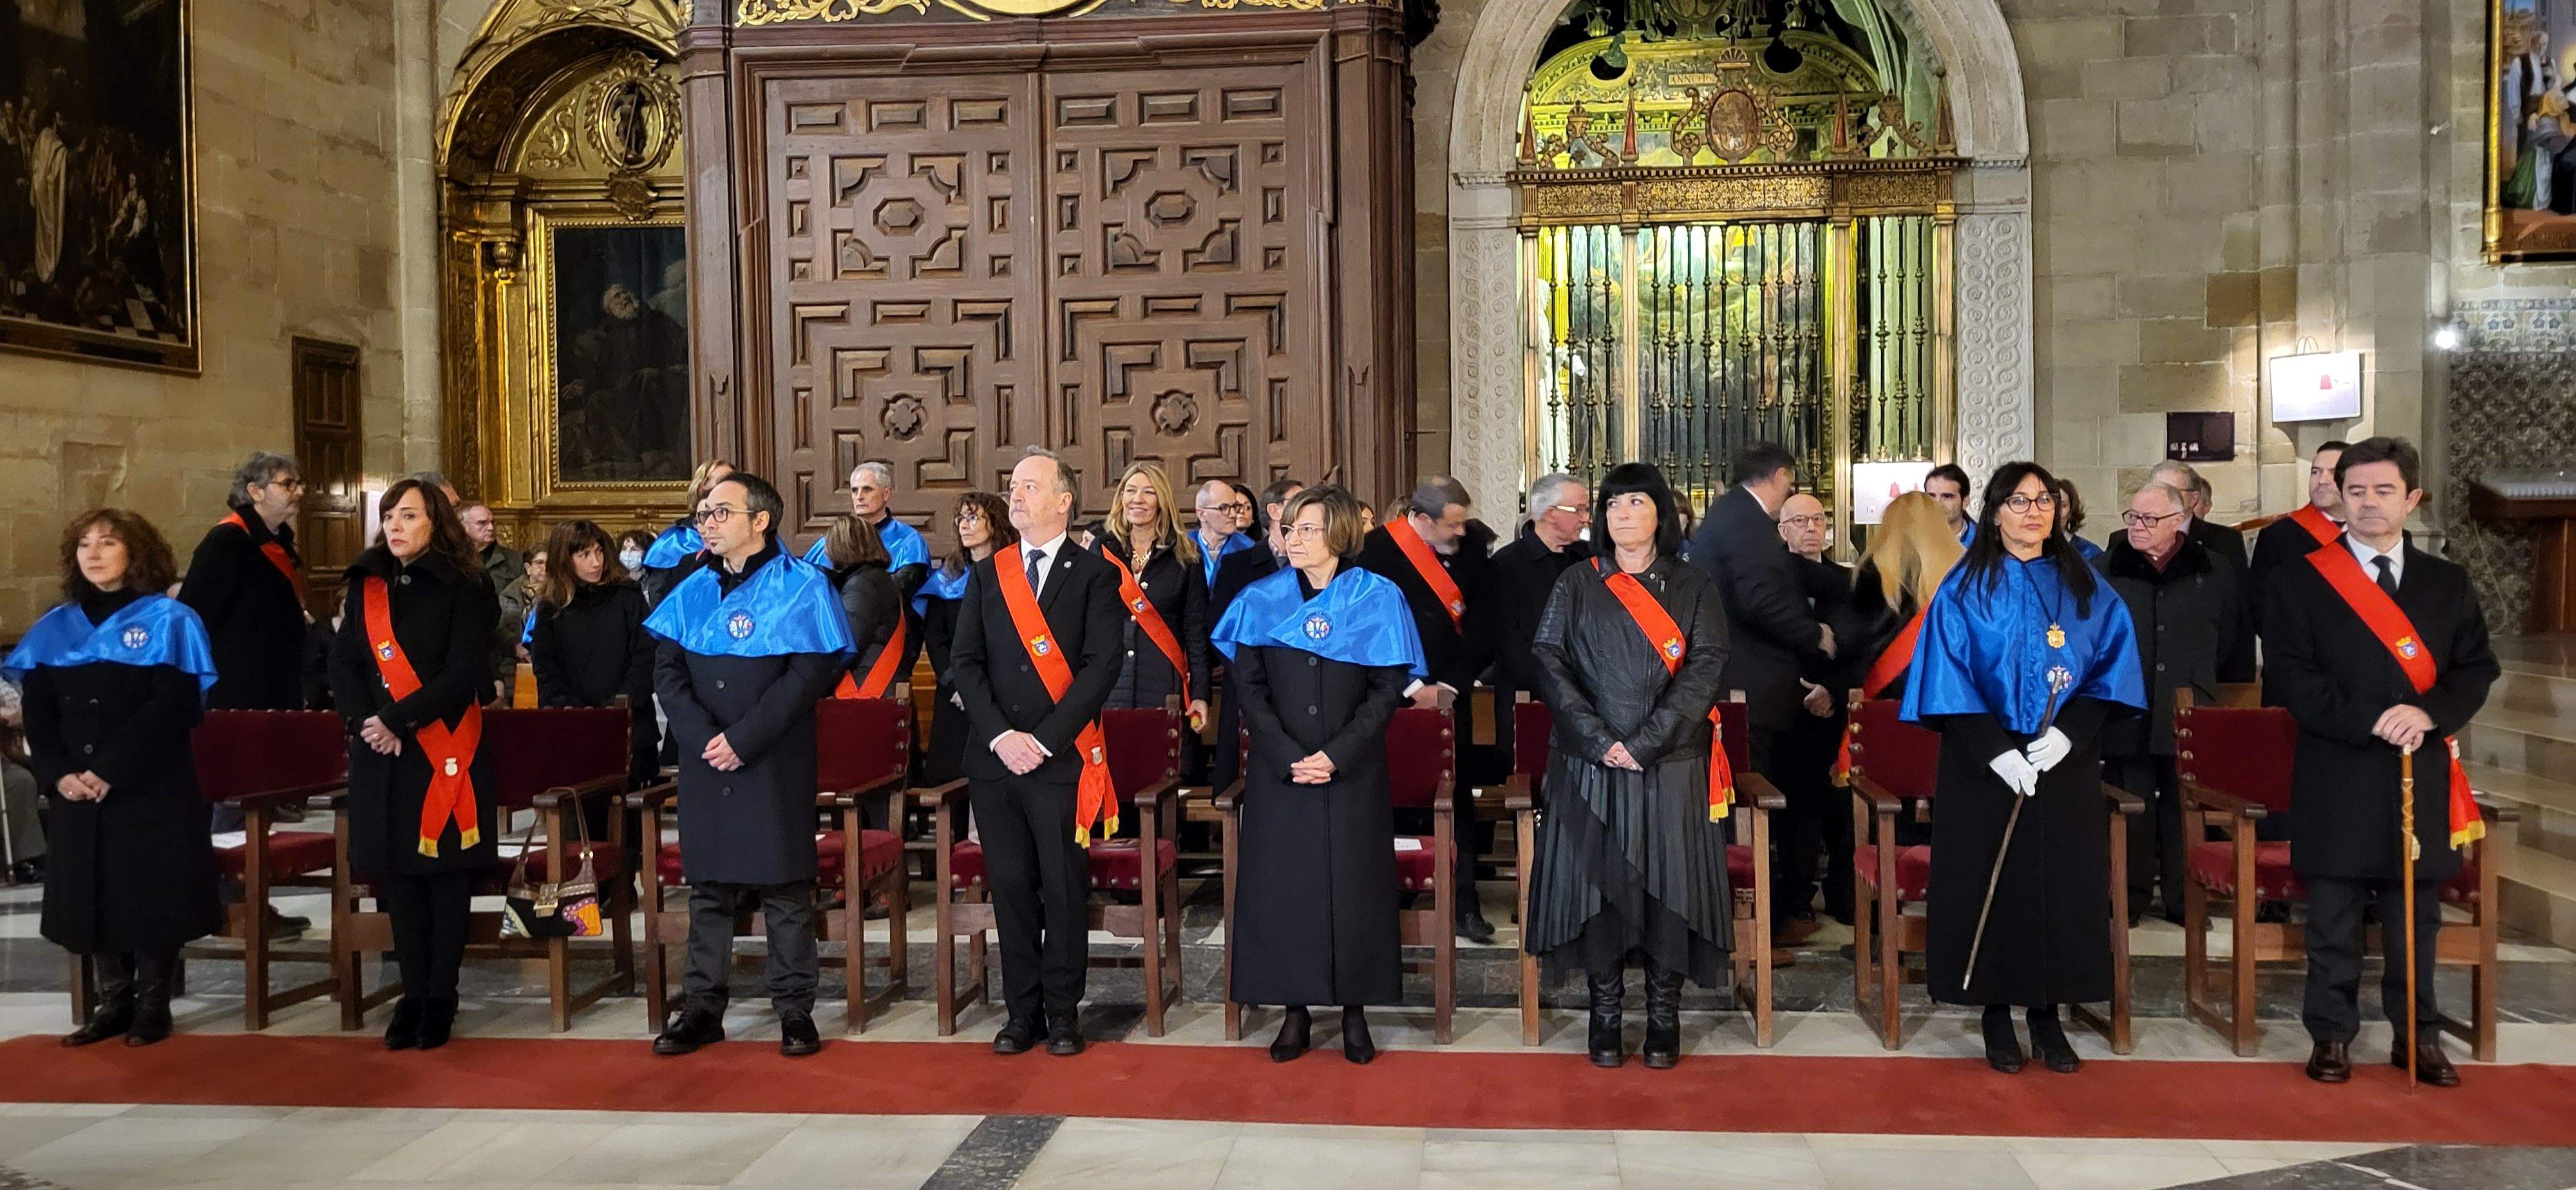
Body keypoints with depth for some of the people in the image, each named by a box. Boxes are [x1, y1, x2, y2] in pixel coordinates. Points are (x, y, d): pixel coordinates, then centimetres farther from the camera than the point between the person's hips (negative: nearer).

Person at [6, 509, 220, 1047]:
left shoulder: (169, 620, -4)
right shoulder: (55, 628, 11)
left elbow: (173, 707, -13)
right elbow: (37, 712, 6)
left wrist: (109, 772, -19)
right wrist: (57, 774, -11)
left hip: (151, 790, -4)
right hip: (75, 792, 5)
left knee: (152, 894, 0)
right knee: (91, 896, 7)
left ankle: (153, 1005, 13)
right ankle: (114, 1002, 20)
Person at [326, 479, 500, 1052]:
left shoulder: (463, 590, -4)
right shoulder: (366, 587, 11)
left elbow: (464, 674, -13)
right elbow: (343, 666, 6)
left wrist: (397, 720, -18)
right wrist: (366, 719, -11)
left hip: (444, 751, -4)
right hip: (382, 754, 4)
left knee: (444, 875, 2)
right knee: (398, 875, 7)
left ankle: (440, 998, 11)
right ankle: (413, 994, 16)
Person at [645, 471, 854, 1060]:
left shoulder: (800, 586, -4)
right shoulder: (692, 591, 10)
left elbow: (808, 674, -12)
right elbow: (666, 669, 4)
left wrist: (743, 738, -17)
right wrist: (702, 737, -11)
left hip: (775, 763, -4)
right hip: (705, 764, 4)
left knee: (784, 885, 1)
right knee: (708, 884, 9)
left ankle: (795, 1008, 11)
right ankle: (703, 1006, 19)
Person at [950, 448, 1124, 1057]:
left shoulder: (1094, 574, 0)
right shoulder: (987, 574, 12)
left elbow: (1102, 664, -8)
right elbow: (965, 661, 6)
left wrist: (1044, 740, -14)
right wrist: (1000, 735, -8)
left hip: (1063, 761, -3)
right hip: (994, 758, 4)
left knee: (1064, 888, 2)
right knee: (1010, 886, 7)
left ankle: (1062, 1012, 14)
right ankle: (1022, 1011, 17)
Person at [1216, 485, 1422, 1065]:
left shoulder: (1376, 599, -1)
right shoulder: (1262, 600, 3)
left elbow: (1388, 688, -3)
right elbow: (1247, 686, 0)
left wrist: (1338, 754, -14)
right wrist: (1288, 756, -11)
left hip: (1354, 771, -1)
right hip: (1278, 770, 1)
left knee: (1354, 884, 2)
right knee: (1281, 884, 2)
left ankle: (1355, 1011, 14)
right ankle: (1295, 1009, 13)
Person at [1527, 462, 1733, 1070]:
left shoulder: (1694, 586, 6)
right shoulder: (1575, 585, 8)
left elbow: (1706, 667, -4)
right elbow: (1550, 662, -1)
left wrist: (1646, 742, -14)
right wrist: (1601, 740, -13)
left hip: (1671, 765, 0)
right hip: (1590, 765, 1)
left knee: (1669, 882, 0)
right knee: (1597, 882, 1)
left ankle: (1664, 1016, 11)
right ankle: (1605, 1014, 11)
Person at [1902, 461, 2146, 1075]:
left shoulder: (2085, 588, 8)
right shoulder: (1967, 589, 0)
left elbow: (2112, 662, 2)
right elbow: (1949, 678, -6)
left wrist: (2069, 733, -13)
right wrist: (1996, 751, -16)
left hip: (2066, 765, 2)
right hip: (1986, 767, -2)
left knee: (2062, 884, 3)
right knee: (1992, 885, 0)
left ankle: (2048, 1013, 15)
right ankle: (1997, 1013, 12)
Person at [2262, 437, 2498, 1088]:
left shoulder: (2448, 583, 11)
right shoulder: (2299, 581, 0)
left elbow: (2477, 668, 7)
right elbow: (2289, 675, -6)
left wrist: (2428, 713, -12)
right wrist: (2370, 720, -16)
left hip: (2422, 774, 3)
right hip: (2337, 777, -3)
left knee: (2416, 917, 10)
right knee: (2334, 918, 4)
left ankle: (2418, 1037, 22)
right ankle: (2331, 1036, 14)